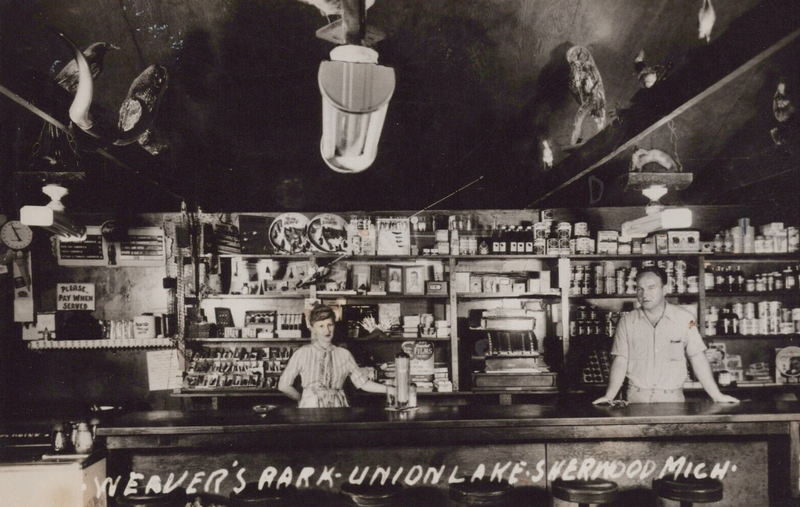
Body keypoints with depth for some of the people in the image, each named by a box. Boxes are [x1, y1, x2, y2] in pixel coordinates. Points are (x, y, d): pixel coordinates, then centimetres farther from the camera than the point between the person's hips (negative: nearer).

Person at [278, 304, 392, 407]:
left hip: (337, 407, 2)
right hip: (310, 408, -2)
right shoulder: (302, 354, 4)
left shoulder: (344, 354, 9)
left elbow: (363, 383, 10)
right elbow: (283, 385, 8)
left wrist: (389, 389, 1)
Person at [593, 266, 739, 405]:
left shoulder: (684, 319, 1)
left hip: (672, 398, 0)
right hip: (637, 398, 0)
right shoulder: (627, 321, 4)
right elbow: (621, 361, 1)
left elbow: (697, 358, 2)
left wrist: (717, 396, -3)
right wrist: (609, 396, -11)